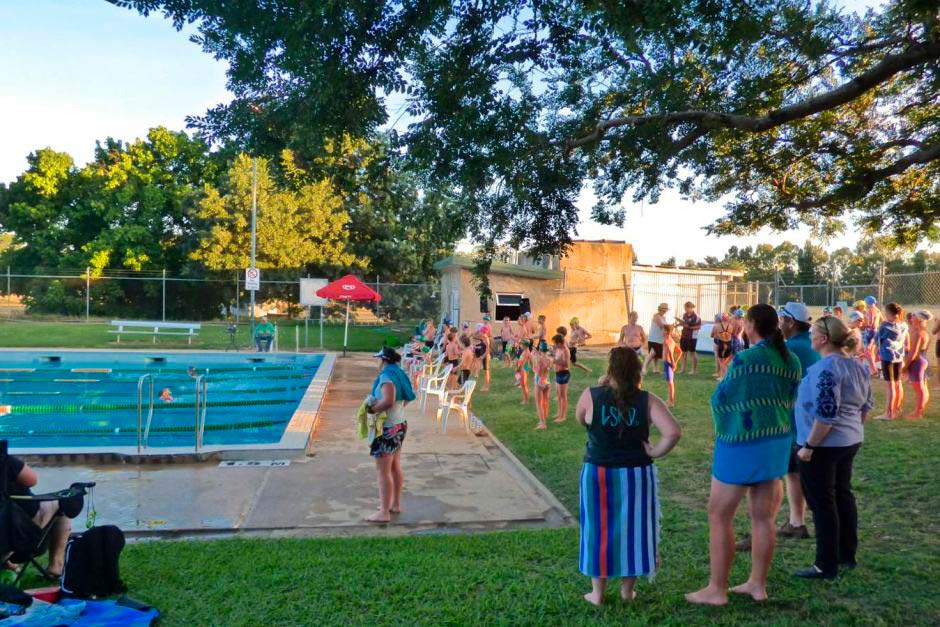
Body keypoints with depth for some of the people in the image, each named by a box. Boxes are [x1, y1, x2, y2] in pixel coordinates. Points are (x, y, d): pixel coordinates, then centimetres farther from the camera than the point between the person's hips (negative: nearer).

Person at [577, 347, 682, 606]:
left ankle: (597, 592, 23)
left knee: (600, 530, 13)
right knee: (633, 529, 16)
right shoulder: (647, 400, -10)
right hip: (637, 475, 1)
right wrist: (655, 452, -7)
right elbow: (674, 432, -21)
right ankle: (628, 589, 28)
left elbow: (581, 419, 7)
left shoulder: (591, 395, -13)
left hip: (599, 474, 0)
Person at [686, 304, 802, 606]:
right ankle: (758, 584, 26)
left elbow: (720, 400, -12)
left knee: (719, 516, 4)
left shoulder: (745, 360, -20)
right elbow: (788, 401, 8)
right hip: (776, 442, 7)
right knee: (763, 517, 15)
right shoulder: (792, 361, 2)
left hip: (741, 444, -7)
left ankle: (716, 589, 10)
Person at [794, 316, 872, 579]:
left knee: (822, 503, 0)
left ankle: (826, 566, 8)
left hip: (824, 445, -9)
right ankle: (847, 555, 31)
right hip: (850, 441, 9)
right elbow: (866, 406, 15)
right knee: (843, 496, 19)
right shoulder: (857, 365, 7)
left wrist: (809, 446, -20)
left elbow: (826, 413, -26)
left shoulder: (826, 367, -22)